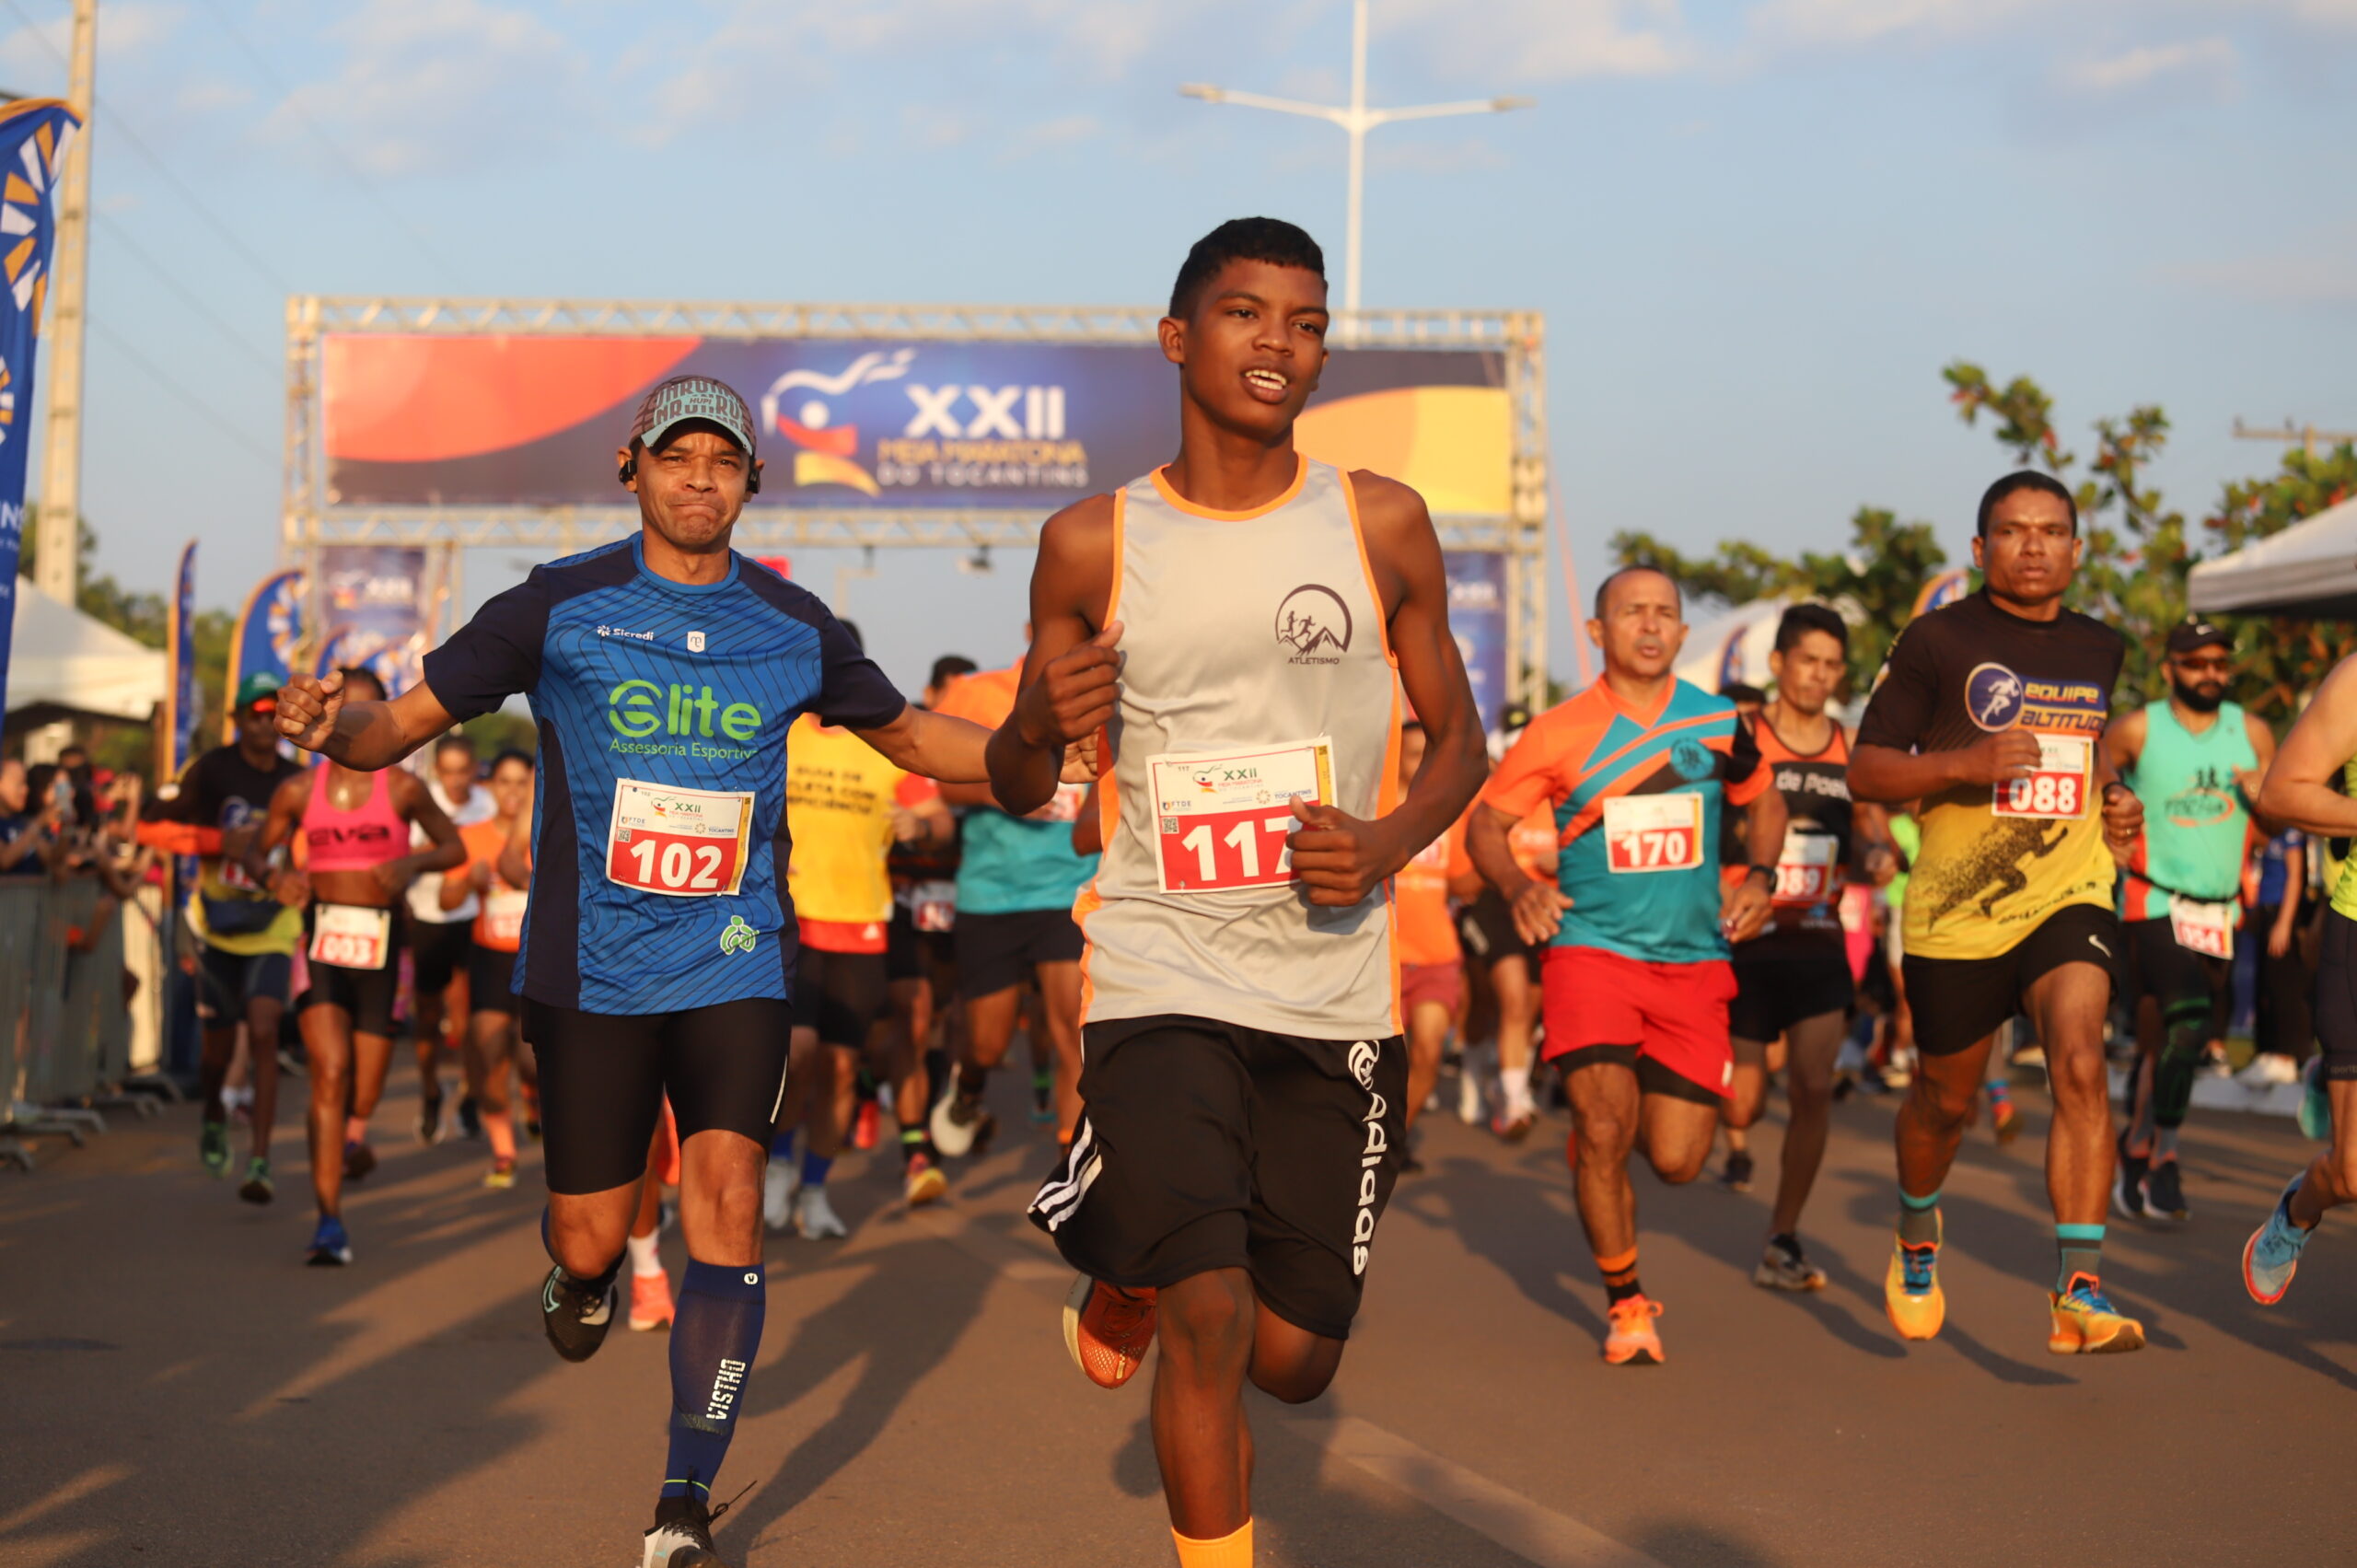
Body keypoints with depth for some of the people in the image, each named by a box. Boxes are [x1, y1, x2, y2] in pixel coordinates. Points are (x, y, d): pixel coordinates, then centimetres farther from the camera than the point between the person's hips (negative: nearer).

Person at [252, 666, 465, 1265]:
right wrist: (270, 874, -8)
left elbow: (453, 846, 10)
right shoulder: (300, 789, 4)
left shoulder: (402, 788, 1)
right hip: (321, 936, 0)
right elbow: (257, 850, 15)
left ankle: (355, 1135, 47)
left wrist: (412, 863, -10)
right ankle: (330, 1221, -17)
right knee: (329, 1070, -16)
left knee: (366, 1080, 6)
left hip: (380, 940, 0)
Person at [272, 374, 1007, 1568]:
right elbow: (406, 724, -2)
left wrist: (1051, 766, 9)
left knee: (725, 1194, -15)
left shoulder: (794, 628, 5)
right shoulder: (558, 607, -3)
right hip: (591, 968, -1)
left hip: (735, 964, 1)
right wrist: (332, 724, -24)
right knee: (590, 1236, 3)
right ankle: (582, 1279, 45)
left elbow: (908, 734, 20)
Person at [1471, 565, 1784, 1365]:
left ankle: (1597, 1128, 36)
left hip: (1693, 959, 2)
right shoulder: (1559, 734, -4)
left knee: (1677, 1160, -1)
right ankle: (1625, 1300, 9)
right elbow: (1485, 824, 3)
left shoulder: (1721, 723, 3)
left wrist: (1759, 875, 2)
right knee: (1606, 1132, -15)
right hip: (1592, 947, -2)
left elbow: (1764, 801, 20)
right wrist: (1517, 887, -17)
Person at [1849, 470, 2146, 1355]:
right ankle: (1916, 1236, 45)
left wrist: (2113, 800, 10)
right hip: (1957, 907, -2)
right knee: (1945, 1098, 13)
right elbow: (1865, 772, -7)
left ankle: (2078, 1292, -23)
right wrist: (1965, 763, -22)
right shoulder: (1938, 640, -6)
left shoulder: (2100, 648, 9)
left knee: (2080, 1064, -22)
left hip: (2069, 894, 2)